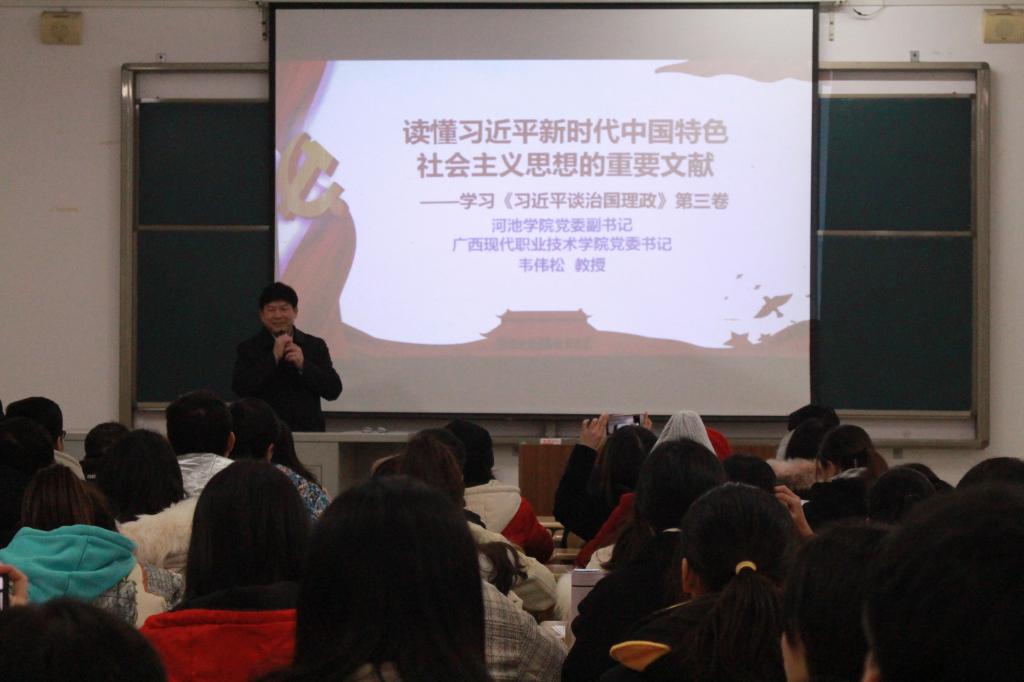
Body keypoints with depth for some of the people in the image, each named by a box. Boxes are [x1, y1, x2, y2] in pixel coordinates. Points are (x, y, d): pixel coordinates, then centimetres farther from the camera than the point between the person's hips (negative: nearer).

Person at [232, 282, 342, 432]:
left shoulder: (316, 346, 11)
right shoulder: (248, 349, 7)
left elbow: (334, 391, 3)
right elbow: (241, 388, -8)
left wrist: (303, 365, -9)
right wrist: (274, 357, -11)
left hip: (308, 432, 1)